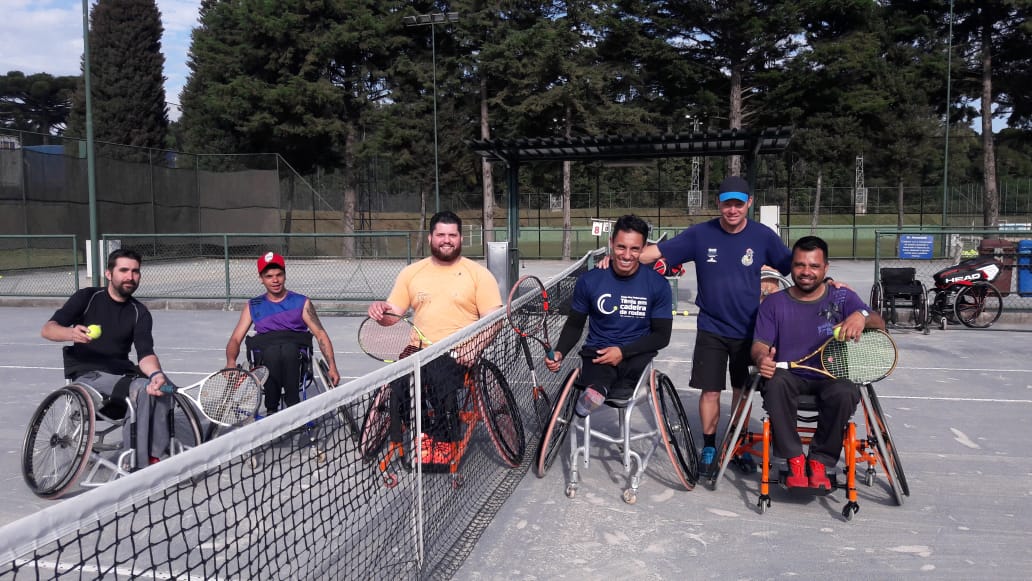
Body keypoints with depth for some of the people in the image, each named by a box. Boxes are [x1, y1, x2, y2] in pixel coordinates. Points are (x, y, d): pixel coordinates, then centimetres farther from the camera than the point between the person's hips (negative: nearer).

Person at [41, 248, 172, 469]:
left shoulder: (140, 312, 7)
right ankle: (138, 466, -29)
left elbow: (145, 353, -6)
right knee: (141, 390, -31)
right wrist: (72, 333, -30)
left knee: (160, 388, -29)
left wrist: (156, 373, -30)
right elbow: (47, 329, -6)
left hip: (122, 374, 3)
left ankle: (157, 457, -26)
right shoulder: (88, 297, 3)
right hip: (88, 375, -3)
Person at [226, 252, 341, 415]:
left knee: (288, 348, -38)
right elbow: (235, 339, 14)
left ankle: (293, 405, -34)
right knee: (272, 350, -37)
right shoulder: (253, 306, 22)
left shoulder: (302, 302, 17)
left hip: (296, 354, -1)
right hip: (264, 356, 1)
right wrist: (231, 361, -9)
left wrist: (332, 367, -3)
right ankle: (271, 410, -31)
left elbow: (320, 334, 10)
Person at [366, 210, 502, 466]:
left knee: (440, 379, -32)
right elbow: (392, 316, 17)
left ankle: (442, 444, -14)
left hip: (459, 355, -3)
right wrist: (380, 310, -8)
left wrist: (474, 346, -19)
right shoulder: (411, 272, 17)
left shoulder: (479, 274, 7)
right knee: (396, 383, -26)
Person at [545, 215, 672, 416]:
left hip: (637, 355, 2)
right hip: (597, 354, -2)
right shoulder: (589, 281, 1)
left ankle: (599, 388, -32)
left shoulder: (658, 284, -1)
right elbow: (574, 325, 12)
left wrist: (623, 352, -12)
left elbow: (662, 335, 2)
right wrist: (559, 352, -8)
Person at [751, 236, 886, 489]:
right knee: (776, 384, -34)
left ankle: (820, 461, -13)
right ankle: (795, 459, -21)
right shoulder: (774, 303, 8)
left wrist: (862, 316, -30)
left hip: (831, 377, 0)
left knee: (845, 393, -34)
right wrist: (762, 358, -25)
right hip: (790, 376, 0)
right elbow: (760, 344, 1)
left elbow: (880, 325, -5)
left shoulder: (842, 297, 7)